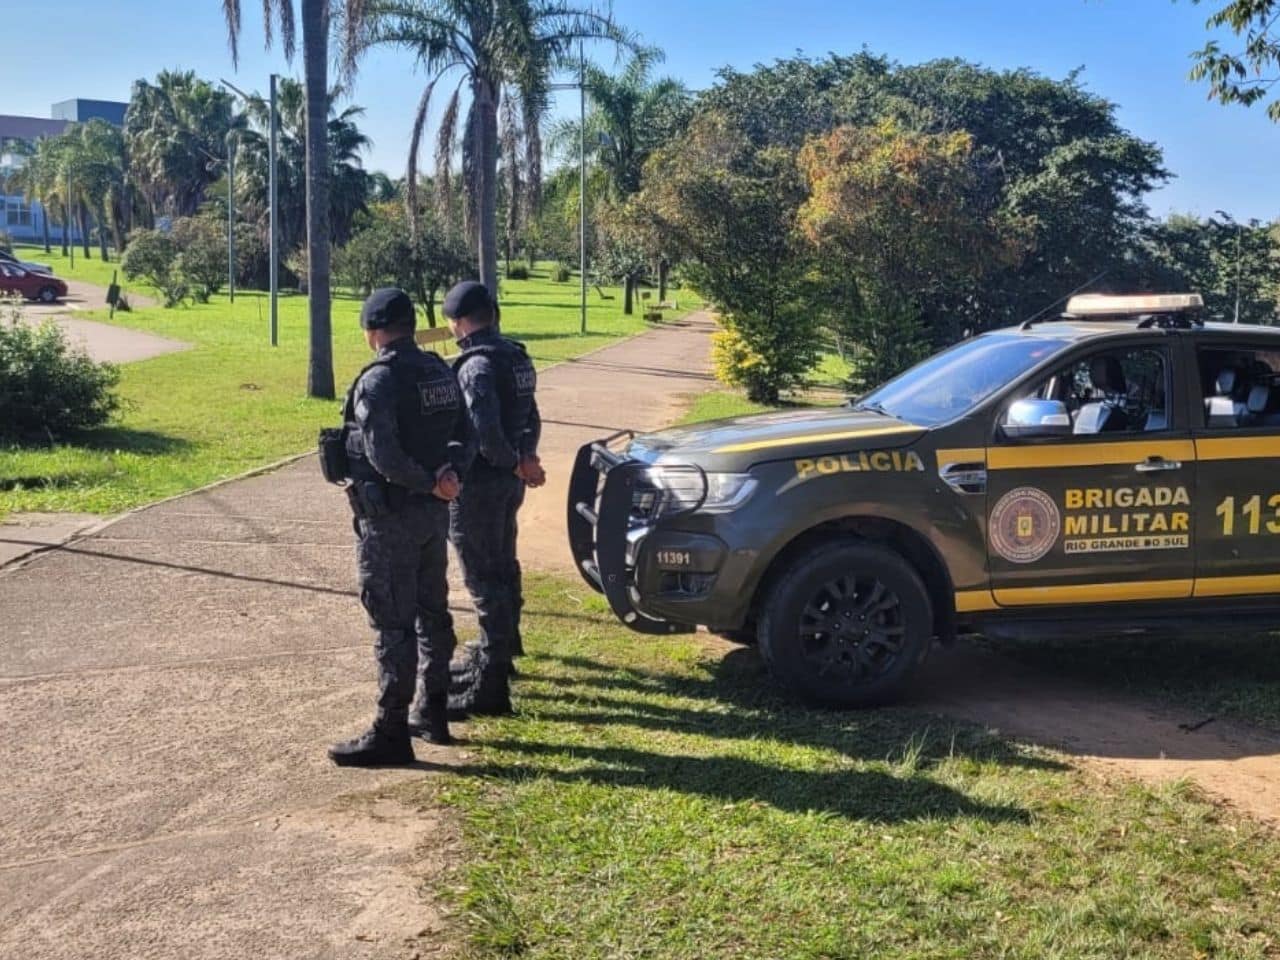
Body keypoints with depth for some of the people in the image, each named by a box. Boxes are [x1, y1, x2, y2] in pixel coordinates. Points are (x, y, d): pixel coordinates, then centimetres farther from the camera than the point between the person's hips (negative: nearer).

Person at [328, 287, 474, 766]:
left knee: (392, 623, -3)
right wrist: (449, 473, -4)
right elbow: (465, 435, 11)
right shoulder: (440, 371, 8)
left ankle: (391, 732, 3)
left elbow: (383, 454, -25)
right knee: (431, 611, 17)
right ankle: (433, 711, 30)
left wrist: (428, 482, -14)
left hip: (390, 516, -8)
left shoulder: (378, 380, -18)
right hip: (434, 511, 8)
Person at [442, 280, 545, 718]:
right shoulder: (516, 357, 10)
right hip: (508, 483, 10)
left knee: (485, 579, -5)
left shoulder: (477, 365, -20)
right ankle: (499, 652, 42)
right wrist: (523, 460, 7)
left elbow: (484, 430, -28)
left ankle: (490, 685, -1)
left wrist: (515, 464, -14)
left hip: (480, 484, -10)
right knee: (503, 567, 23)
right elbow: (530, 419, 17)